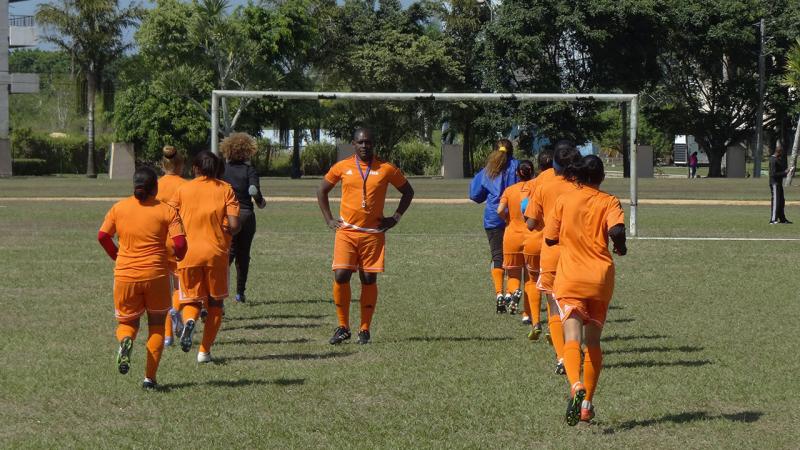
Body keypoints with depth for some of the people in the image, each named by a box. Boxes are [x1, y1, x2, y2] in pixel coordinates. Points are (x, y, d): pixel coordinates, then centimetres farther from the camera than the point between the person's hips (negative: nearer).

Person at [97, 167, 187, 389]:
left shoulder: (119, 208, 3)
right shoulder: (166, 211, -4)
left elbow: (102, 236, 3)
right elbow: (180, 243, -11)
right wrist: (178, 256, 11)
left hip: (125, 275, 1)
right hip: (156, 275, -1)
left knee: (127, 321, 18)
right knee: (156, 324, 15)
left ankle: (125, 340, -19)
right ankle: (150, 377, 10)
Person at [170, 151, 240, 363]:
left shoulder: (183, 190, 3)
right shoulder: (226, 190, 1)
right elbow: (234, 226, -9)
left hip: (188, 253, 0)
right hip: (216, 253, 0)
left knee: (192, 300, 13)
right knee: (215, 302, 15)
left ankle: (189, 320, -22)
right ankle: (205, 351, 11)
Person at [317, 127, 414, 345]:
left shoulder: (386, 169, 1)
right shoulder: (342, 167, 4)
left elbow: (408, 191, 14)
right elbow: (322, 191, 18)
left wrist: (395, 218, 7)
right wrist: (329, 220, 10)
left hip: (374, 233, 0)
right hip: (346, 231, 0)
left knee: (369, 280, 1)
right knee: (341, 276, -11)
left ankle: (364, 330, 10)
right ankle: (343, 327, 1)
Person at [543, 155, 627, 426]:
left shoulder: (564, 200, 4)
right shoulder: (609, 202, 1)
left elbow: (550, 238, 7)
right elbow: (616, 230, -18)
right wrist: (620, 248, 3)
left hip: (570, 279, -1)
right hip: (601, 279, 1)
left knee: (572, 338, -14)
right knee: (593, 342, 15)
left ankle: (576, 386, -41)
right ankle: (587, 405, 16)